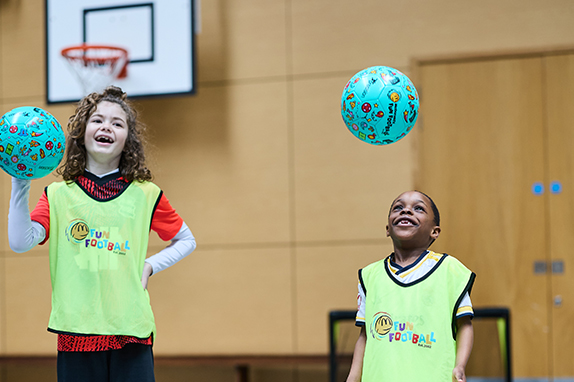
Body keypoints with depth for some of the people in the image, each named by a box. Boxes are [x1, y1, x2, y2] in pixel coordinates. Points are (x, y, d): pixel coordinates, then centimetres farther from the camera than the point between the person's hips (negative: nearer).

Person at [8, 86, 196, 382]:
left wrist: (149, 265, 4)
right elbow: (20, 242, -8)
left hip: (131, 334, 0)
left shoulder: (145, 195, 8)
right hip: (76, 331, 0)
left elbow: (186, 241, 20)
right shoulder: (58, 194, 6)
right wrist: (21, 183, -13)